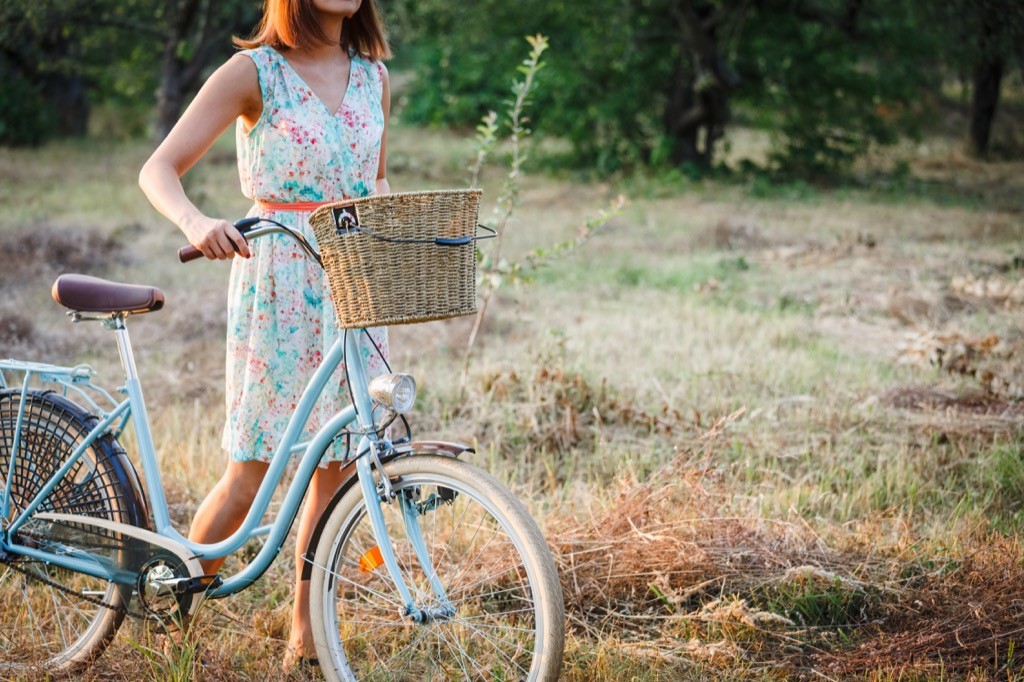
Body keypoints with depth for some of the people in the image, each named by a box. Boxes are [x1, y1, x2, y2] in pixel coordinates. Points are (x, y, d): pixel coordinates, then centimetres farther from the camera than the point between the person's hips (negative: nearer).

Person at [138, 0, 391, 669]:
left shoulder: (372, 74, 10)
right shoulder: (254, 72, -5)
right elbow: (159, 169, -10)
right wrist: (196, 223, -30)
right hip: (277, 281, -4)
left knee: (337, 465, 3)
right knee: (251, 472, -4)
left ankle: (306, 635, 14)